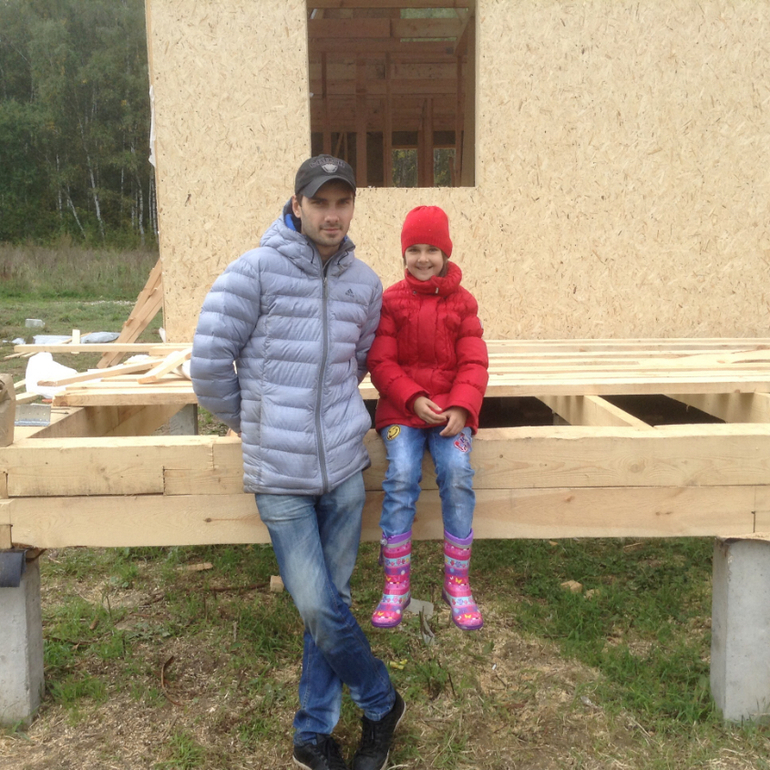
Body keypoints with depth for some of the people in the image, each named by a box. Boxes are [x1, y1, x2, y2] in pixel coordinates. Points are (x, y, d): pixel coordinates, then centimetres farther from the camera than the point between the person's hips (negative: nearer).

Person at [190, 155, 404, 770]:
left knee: (331, 603, 11)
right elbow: (209, 361, -7)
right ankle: (382, 703, 25)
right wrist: (251, 423, 5)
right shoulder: (255, 271, -9)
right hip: (280, 472, -3)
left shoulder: (364, 283, 6)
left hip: (345, 464, 4)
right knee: (319, 607, -3)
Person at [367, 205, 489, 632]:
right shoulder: (390, 301, 3)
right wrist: (413, 399, -14)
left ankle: (457, 583, -3)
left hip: (450, 408, 1)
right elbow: (380, 362, 0)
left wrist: (461, 407, -13)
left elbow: (474, 362, 3)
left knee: (458, 475, -22)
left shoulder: (462, 302, 7)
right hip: (401, 407, -1)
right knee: (401, 477, -22)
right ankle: (395, 586, -6)